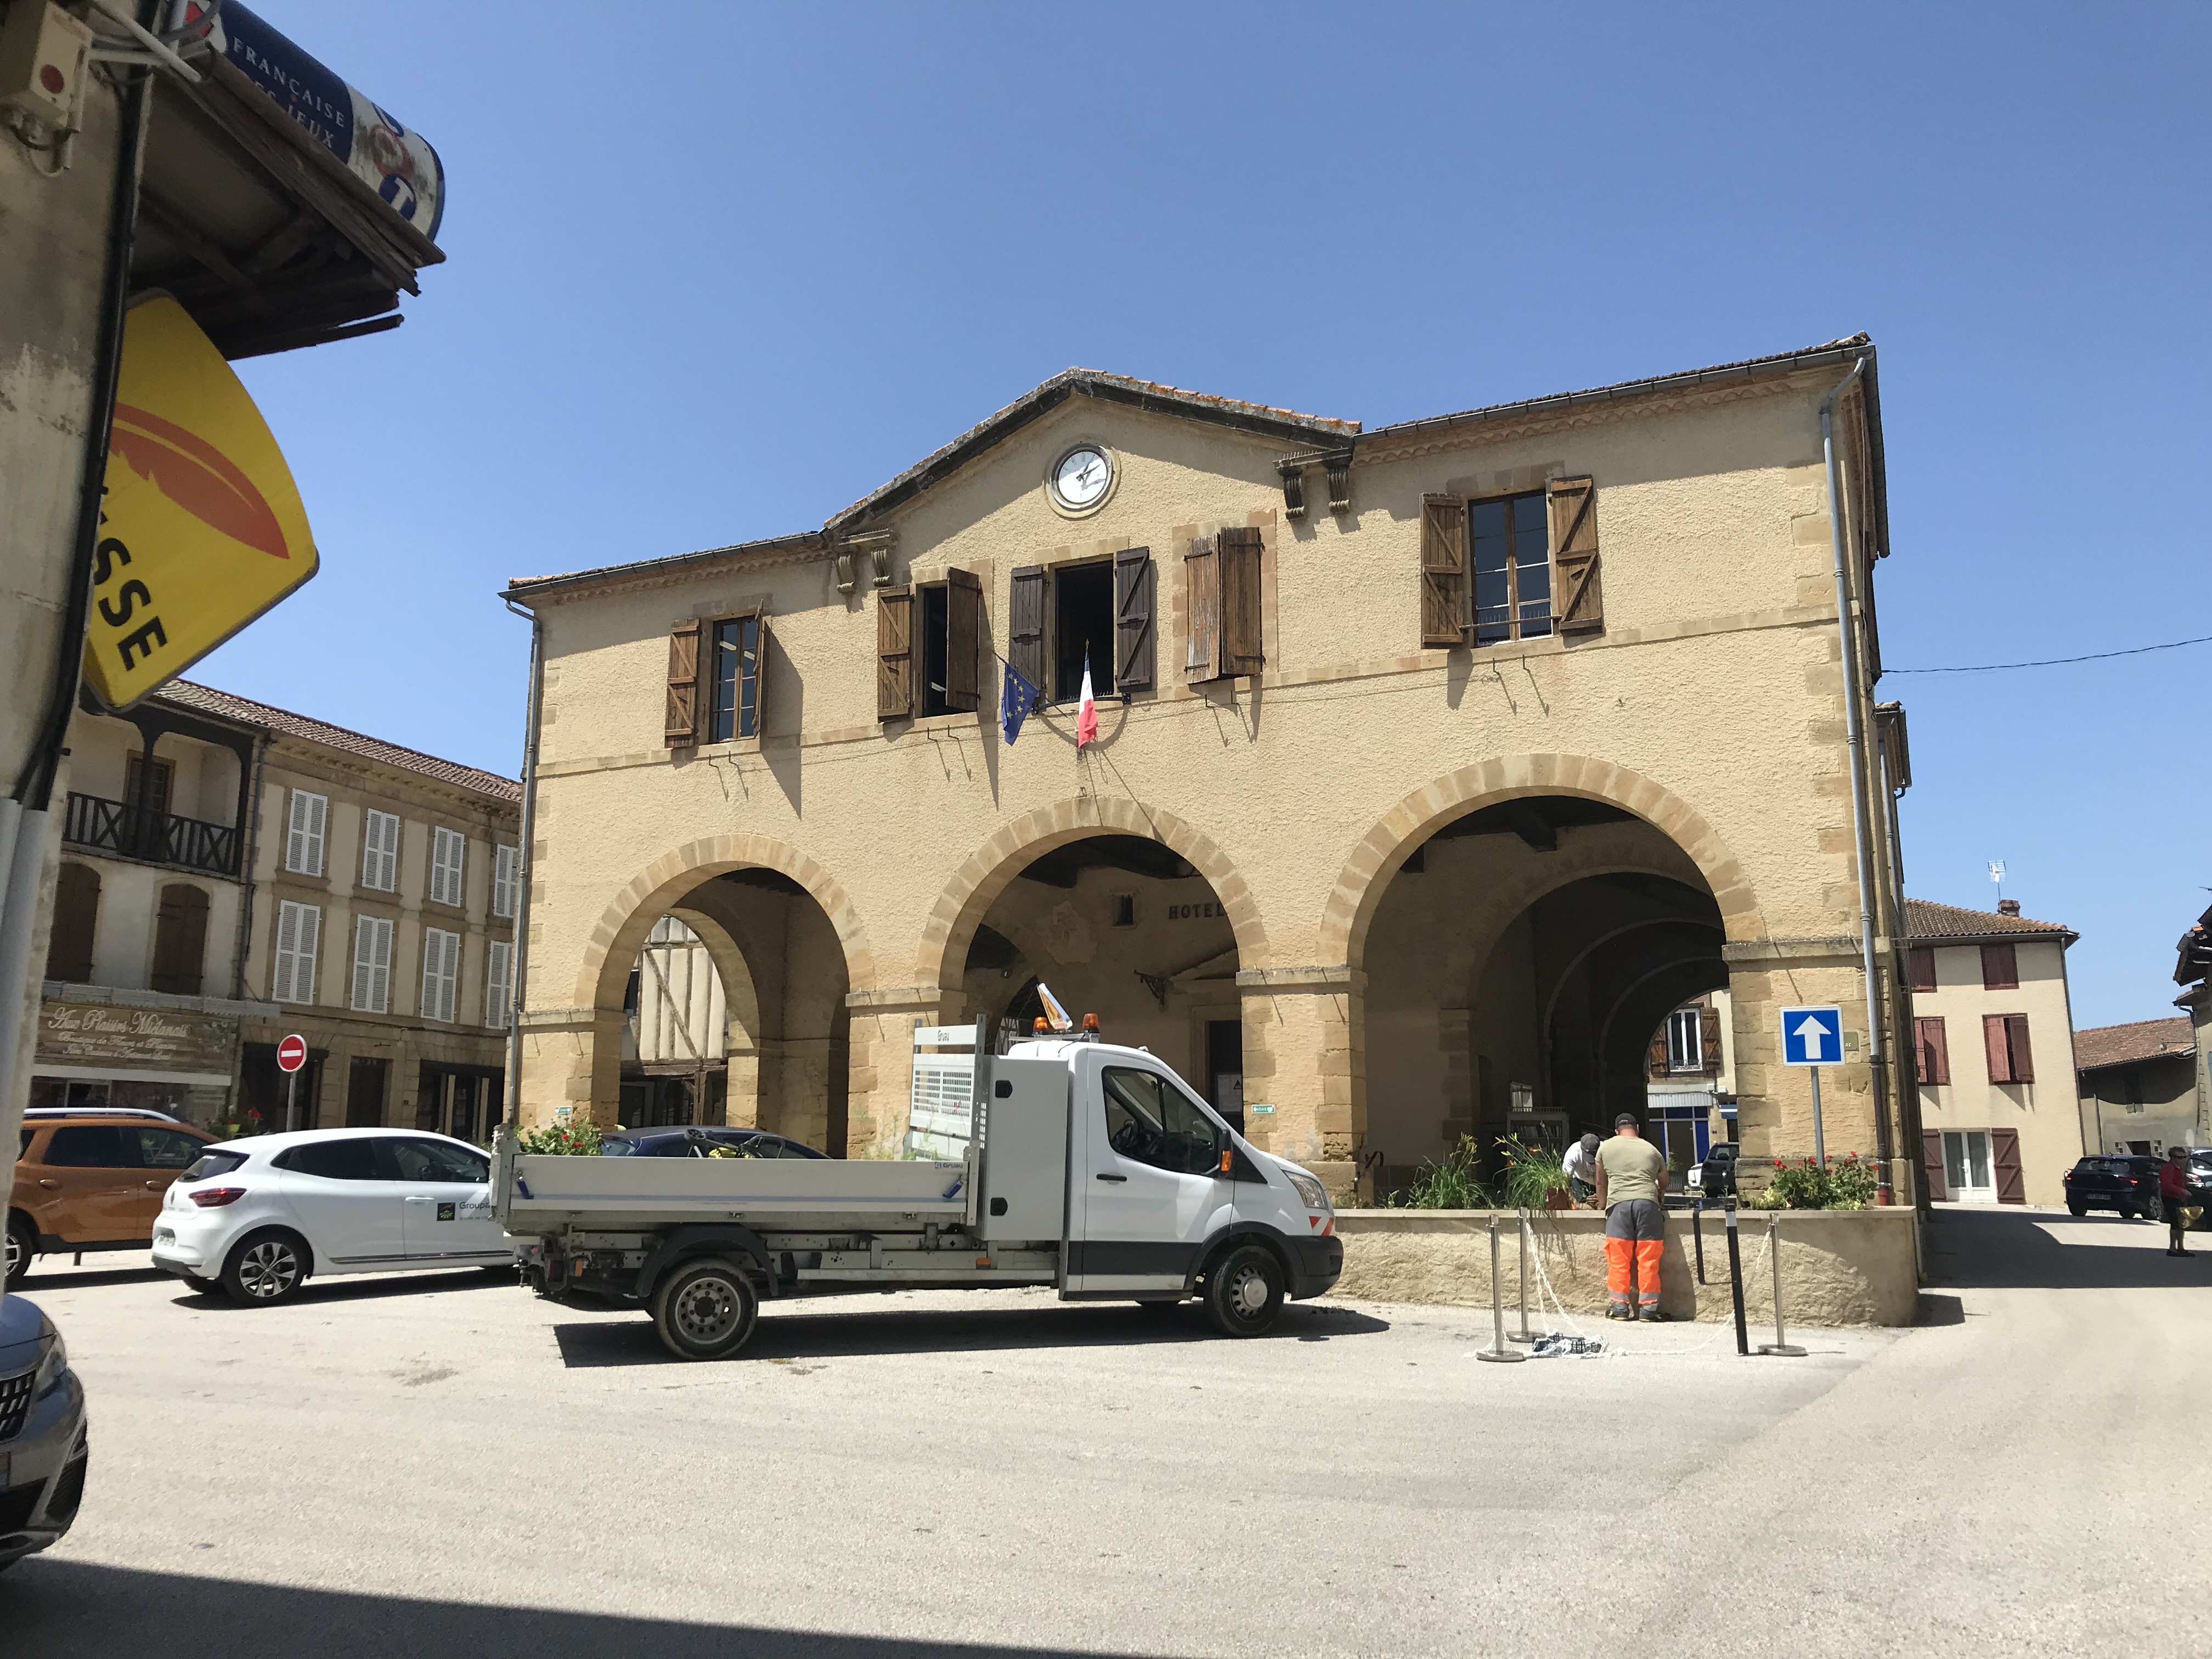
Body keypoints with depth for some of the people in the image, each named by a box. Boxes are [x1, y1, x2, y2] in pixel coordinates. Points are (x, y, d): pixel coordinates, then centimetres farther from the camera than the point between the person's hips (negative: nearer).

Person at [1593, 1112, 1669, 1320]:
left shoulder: (1606, 1148, 16)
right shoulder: (1651, 1150, 19)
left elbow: (1601, 1183, 23)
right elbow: (1664, 1184, 31)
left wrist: (1602, 1206, 38)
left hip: (1618, 1205, -1)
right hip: (1647, 1203, 1)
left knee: (1618, 1260, 3)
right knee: (1648, 1261, 4)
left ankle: (1619, 1306, 4)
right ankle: (1648, 1308, 5)